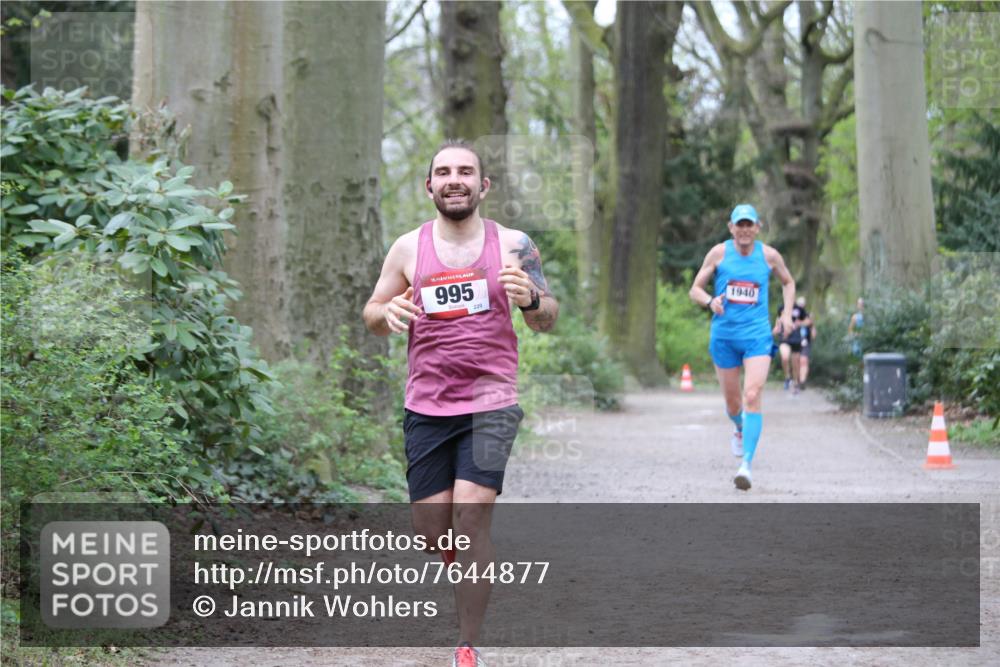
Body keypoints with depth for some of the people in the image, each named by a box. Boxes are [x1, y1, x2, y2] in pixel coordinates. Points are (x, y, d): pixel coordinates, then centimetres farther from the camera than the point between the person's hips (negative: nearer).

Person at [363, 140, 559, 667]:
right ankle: (464, 556, 39)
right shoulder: (408, 248, 4)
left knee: (471, 513, -16)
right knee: (431, 531, 1)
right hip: (427, 406, 2)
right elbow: (371, 315, 11)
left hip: (491, 403, -2)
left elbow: (547, 321, 4)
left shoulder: (512, 245, 1)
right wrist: (388, 314, -13)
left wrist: (530, 301, -19)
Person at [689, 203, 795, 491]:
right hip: (724, 335, 1)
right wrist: (710, 301, -19)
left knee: (752, 397, -17)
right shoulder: (719, 253, -1)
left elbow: (788, 283, 21)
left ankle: (746, 464, -22)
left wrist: (787, 314, 7)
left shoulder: (769, 255, 1)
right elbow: (695, 289, 3)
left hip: (757, 335, -1)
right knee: (732, 401, 12)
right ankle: (740, 429, 48)